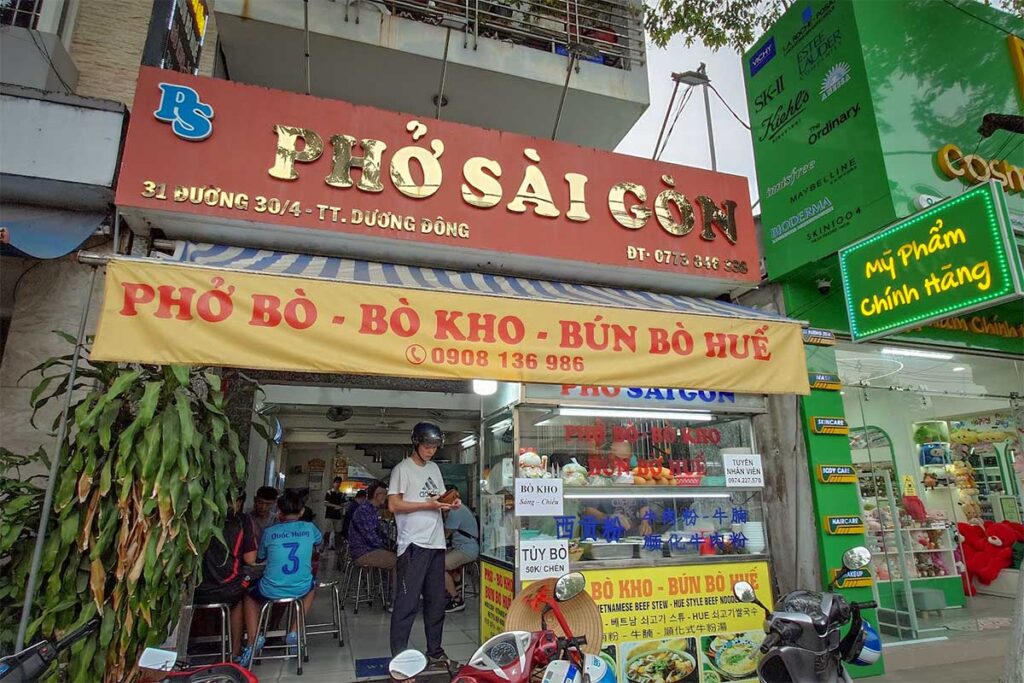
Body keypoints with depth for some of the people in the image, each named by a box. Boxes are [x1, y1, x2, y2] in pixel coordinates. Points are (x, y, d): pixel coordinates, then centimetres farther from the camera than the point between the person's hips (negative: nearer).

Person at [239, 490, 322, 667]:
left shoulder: (269, 532, -3)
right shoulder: (309, 528, -1)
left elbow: (259, 558, 14)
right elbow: (320, 540, 23)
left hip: (270, 592, -1)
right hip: (301, 590, 1)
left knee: (250, 595, 32)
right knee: (312, 586, 36)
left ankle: (254, 639, 14)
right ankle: (295, 632, 27)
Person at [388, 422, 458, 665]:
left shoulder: (434, 468, 17)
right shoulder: (402, 469, -4)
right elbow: (394, 505, -11)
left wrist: (450, 504, 0)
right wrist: (428, 504, -16)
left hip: (436, 543, 7)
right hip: (413, 544, -7)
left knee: (437, 601, 13)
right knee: (407, 602, -4)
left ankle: (435, 651, 25)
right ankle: (399, 657, 5)